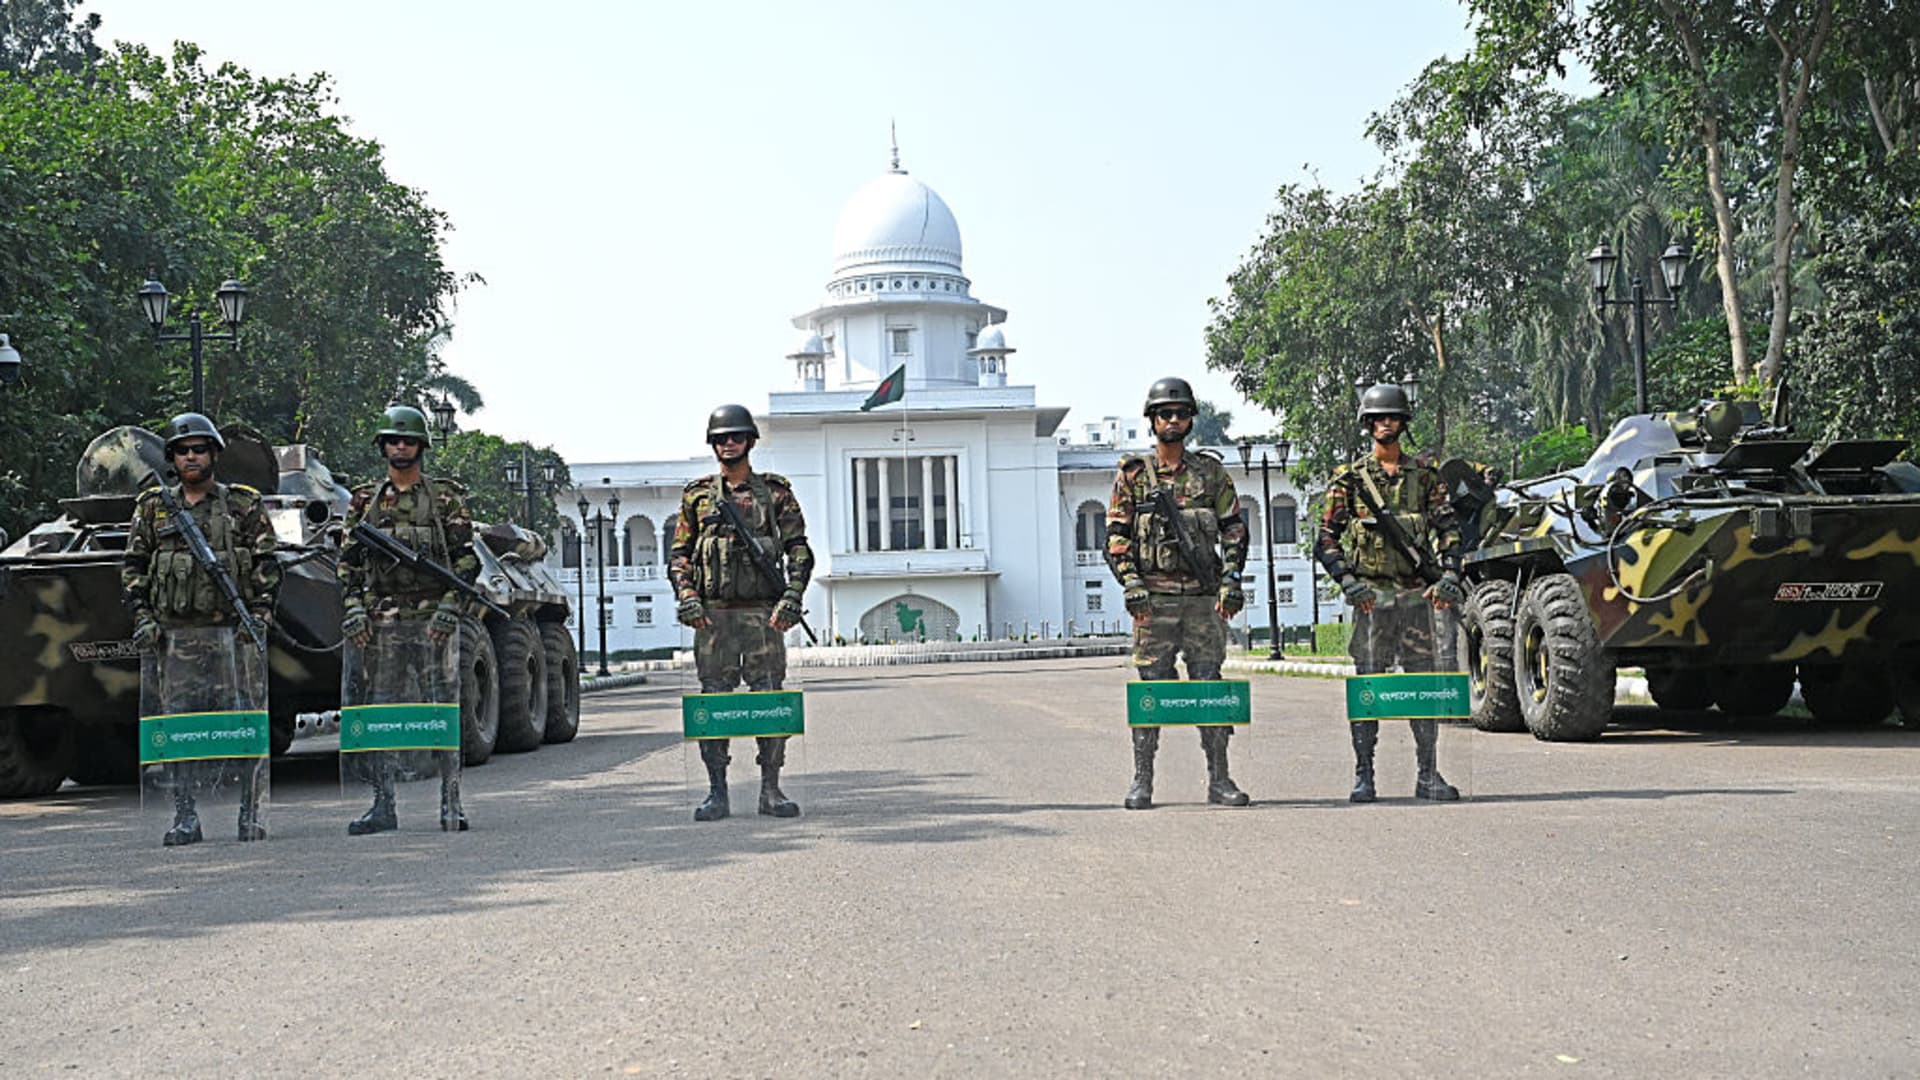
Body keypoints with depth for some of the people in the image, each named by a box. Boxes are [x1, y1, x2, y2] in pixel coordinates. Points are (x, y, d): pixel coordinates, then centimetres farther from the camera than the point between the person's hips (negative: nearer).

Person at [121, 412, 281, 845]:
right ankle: (185, 818, 9)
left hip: (232, 631, -2)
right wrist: (142, 617, 2)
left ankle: (249, 815, 4)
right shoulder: (152, 506, 13)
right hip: (173, 633, 2)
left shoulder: (244, 504, 6)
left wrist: (260, 614, -8)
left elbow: (267, 562, 4)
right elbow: (132, 565, 13)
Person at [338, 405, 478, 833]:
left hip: (433, 620, -3)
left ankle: (451, 805, 3)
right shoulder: (365, 501, 11)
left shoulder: (445, 497, 3)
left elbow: (466, 559, -2)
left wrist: (450, 607, -13)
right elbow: (348, 561, 11)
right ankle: (383, 805, 10)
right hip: (380, 620, 3)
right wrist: (353, 608, -2)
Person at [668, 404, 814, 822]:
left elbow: (799, 549, 5)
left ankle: (771, 790, 6)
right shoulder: (697, 495, 11)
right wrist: (686, 595, -5)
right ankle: (717, 793, 6)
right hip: (712, 614, 1)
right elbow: (678, 553, 10)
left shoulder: (775, 492, 8)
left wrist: (792, 596, -8)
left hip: (763, 613, -1)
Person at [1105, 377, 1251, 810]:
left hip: (1204, 597, 1)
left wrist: (1231, 580, -3)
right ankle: (1142, 781, 6)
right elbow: (1116, 535, 3)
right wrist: (1131, 583, -10)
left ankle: (1219, 779, 9)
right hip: (1153, 599, -1)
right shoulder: (1133, 473, 5)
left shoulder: (1211, 472, 9)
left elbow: (1235, 530, 9)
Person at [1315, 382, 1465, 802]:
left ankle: (1428, 775, 11)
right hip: (1371, 595, -2)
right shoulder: (1350, 479, 5)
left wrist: (1449, 575, -10)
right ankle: (1364, 775, 4)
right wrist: (1347, 580, -12)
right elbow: (1326, 538, 2)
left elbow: (1447, 528, 5)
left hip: (1416, 594, 2)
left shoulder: (1424, 476, 10)